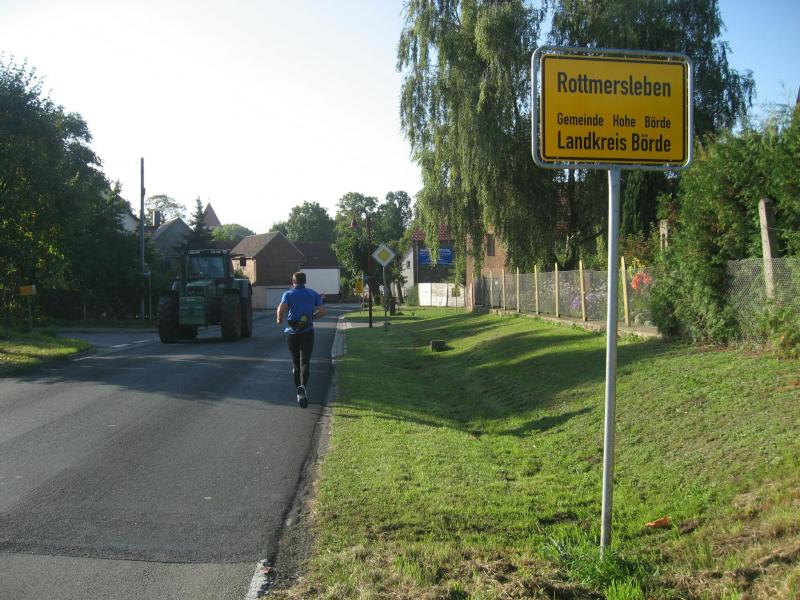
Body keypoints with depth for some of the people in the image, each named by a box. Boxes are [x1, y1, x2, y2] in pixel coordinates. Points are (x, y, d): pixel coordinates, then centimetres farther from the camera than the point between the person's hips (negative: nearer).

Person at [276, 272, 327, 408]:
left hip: (292, 333, 0)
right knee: (305, 362, -6)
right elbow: (323, 311, -1)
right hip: (307, 333, 0)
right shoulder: (313, 294, 7)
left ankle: (299, 392, 19)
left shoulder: (288, 294, 0)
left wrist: (280, 319, 0)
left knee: (295, 362, 15)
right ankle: (302, 387, -31)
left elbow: (282, 308, -18)